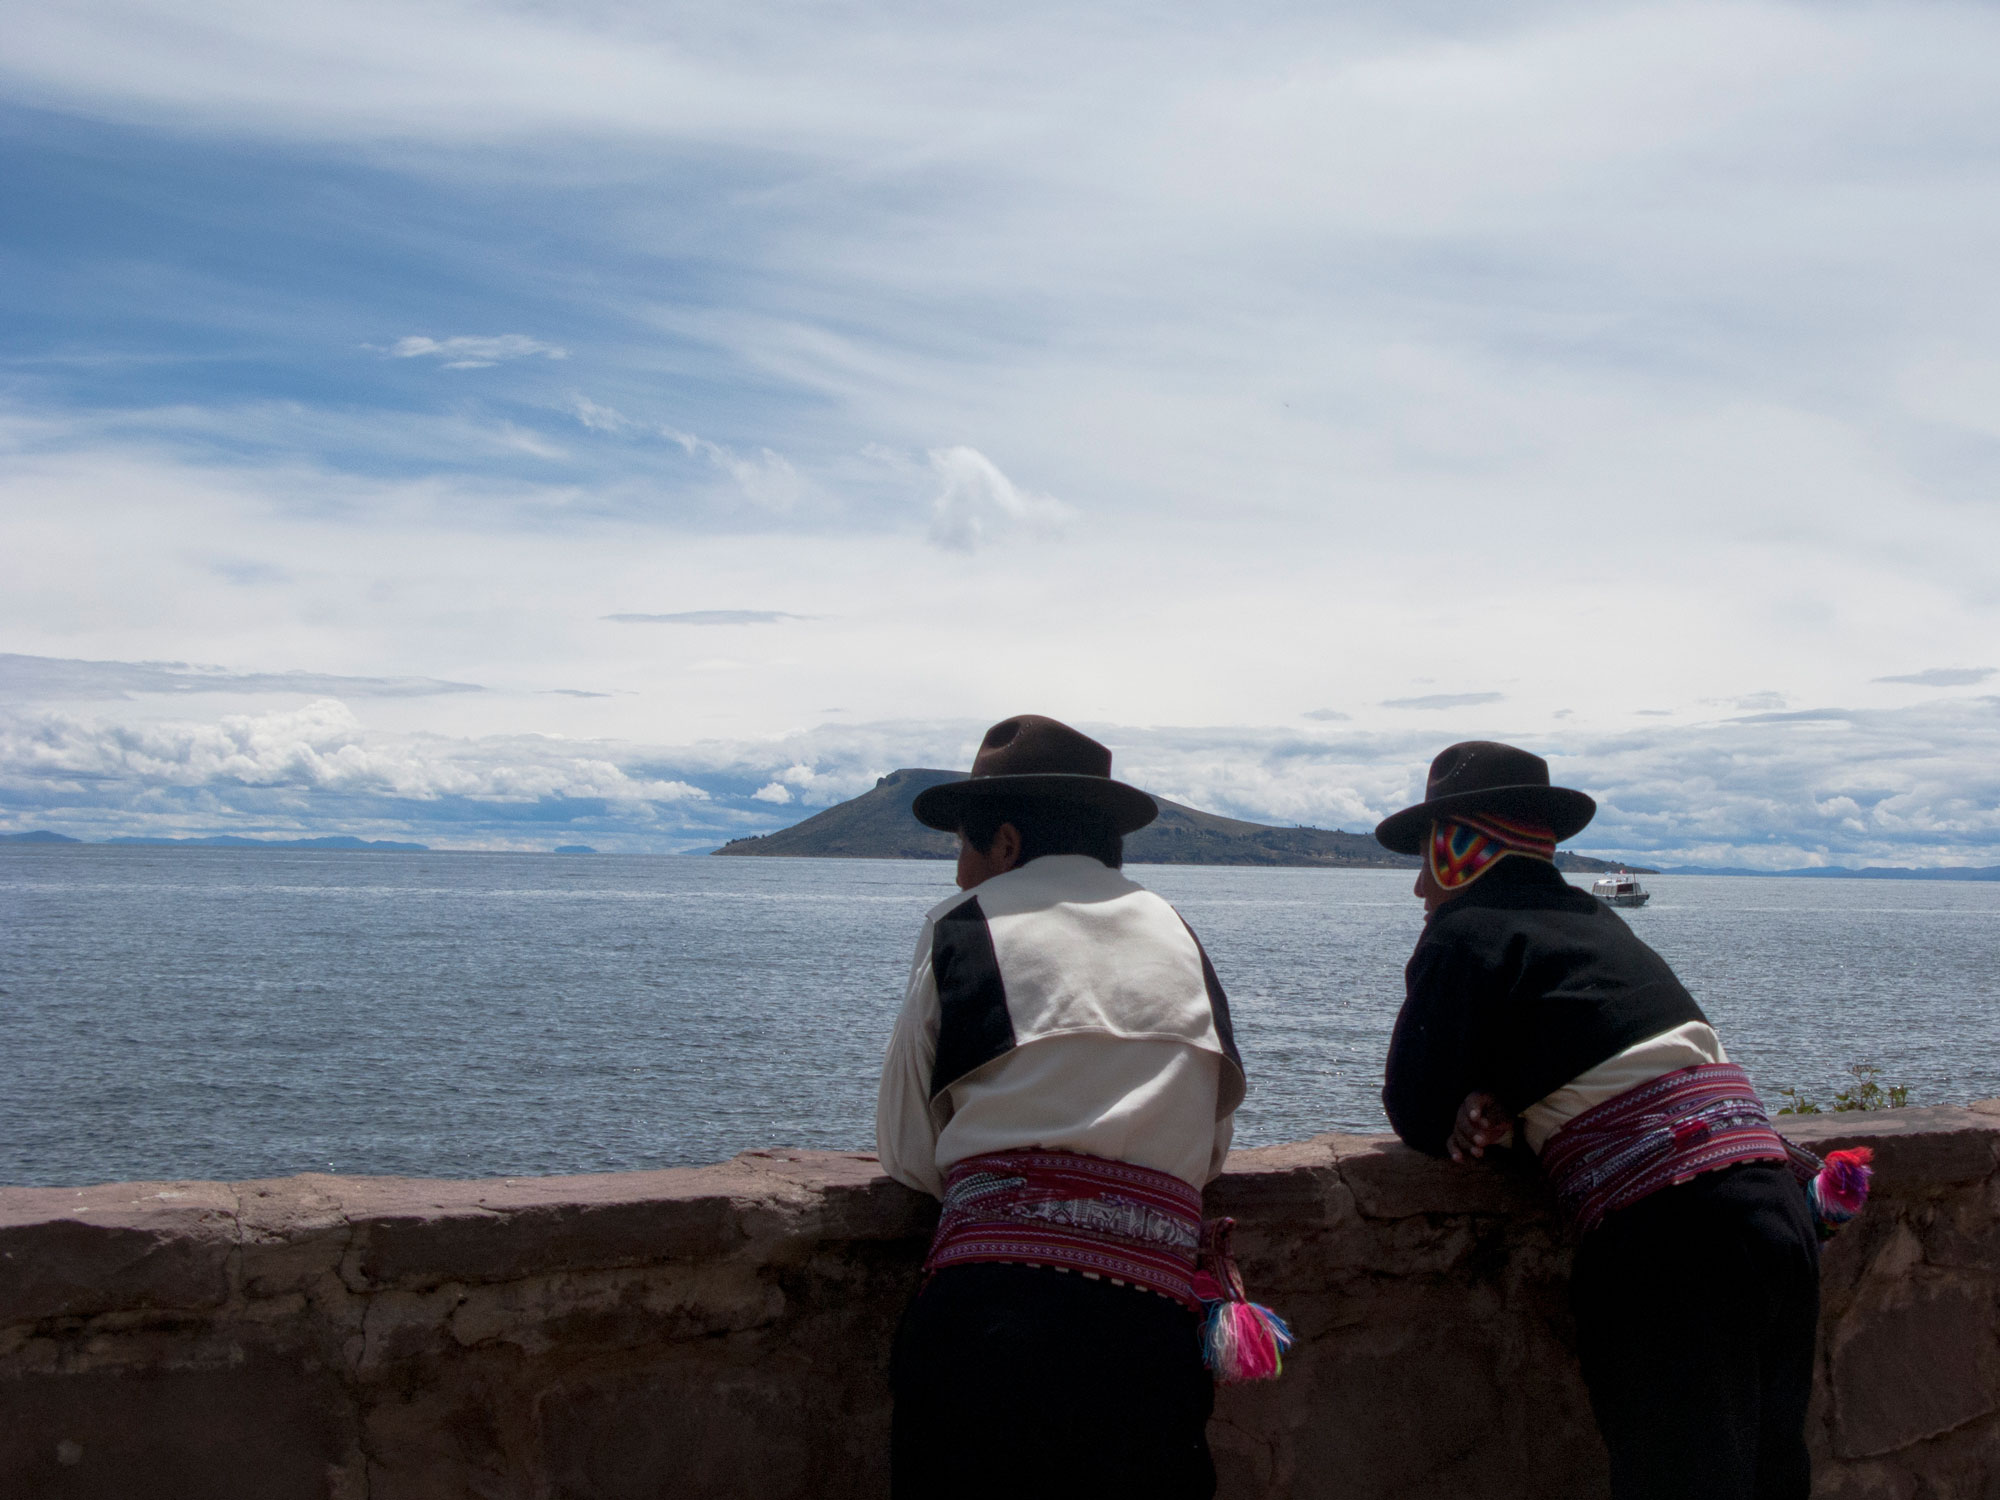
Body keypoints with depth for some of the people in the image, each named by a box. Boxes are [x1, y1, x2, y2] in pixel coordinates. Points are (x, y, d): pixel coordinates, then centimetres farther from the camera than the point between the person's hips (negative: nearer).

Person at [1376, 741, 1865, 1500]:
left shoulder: (1466, 932, -4)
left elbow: (1416, 1114, -5)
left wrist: (1476, 1110, 16)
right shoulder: (1593, 919, 21)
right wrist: (1499, 1109, 5)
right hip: (1776, 1209, 8)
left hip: (1669, 1242, -8)